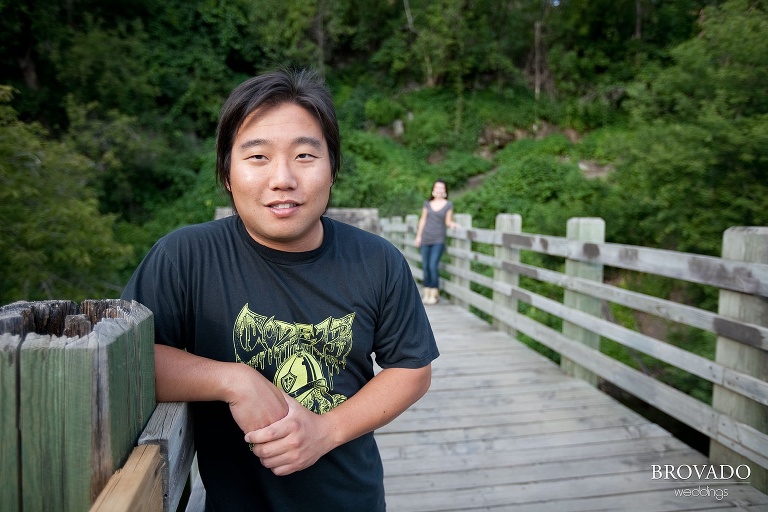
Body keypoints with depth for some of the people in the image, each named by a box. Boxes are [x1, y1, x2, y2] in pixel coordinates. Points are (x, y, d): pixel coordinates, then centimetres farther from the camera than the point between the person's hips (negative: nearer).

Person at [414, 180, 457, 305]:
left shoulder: (448, 205, 3)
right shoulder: (427, 204, 10)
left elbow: (448, 221, 4)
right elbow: (423, 220, 12)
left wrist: (452, 224, -18)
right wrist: (418, 236, 9)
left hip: (438, 240, -3)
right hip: (425, 239, 3)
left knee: (433, 265, -12)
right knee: (425, 266, 3)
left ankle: (434, 293, -3)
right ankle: (427, 292, 11)